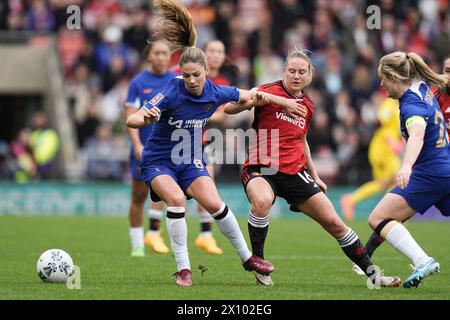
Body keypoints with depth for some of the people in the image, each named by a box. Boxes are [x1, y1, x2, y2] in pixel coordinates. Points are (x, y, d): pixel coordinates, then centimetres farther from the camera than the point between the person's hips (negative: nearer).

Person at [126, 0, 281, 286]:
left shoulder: (216, 93, -12)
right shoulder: (171, 94, -25)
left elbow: (248, 97, 11)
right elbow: (132, 120, -36)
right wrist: (145, 118, -54)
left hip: (191, 161, 3)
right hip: (159, 162, -3)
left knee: (214, 204, -14)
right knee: (176, 200, -29)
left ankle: (247, 257, 7)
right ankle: (183, 268, -19)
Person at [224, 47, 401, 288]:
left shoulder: (307, 105, 12)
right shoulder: (269, 92, -6)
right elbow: (229, 108, -14)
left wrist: (314, 176, 25)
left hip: (294, 173, 5)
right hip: (261, 169, -5)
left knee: (334, 223, 2)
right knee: (262, 201, -39)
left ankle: (372, 273, 14)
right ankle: (258, 264, -19)